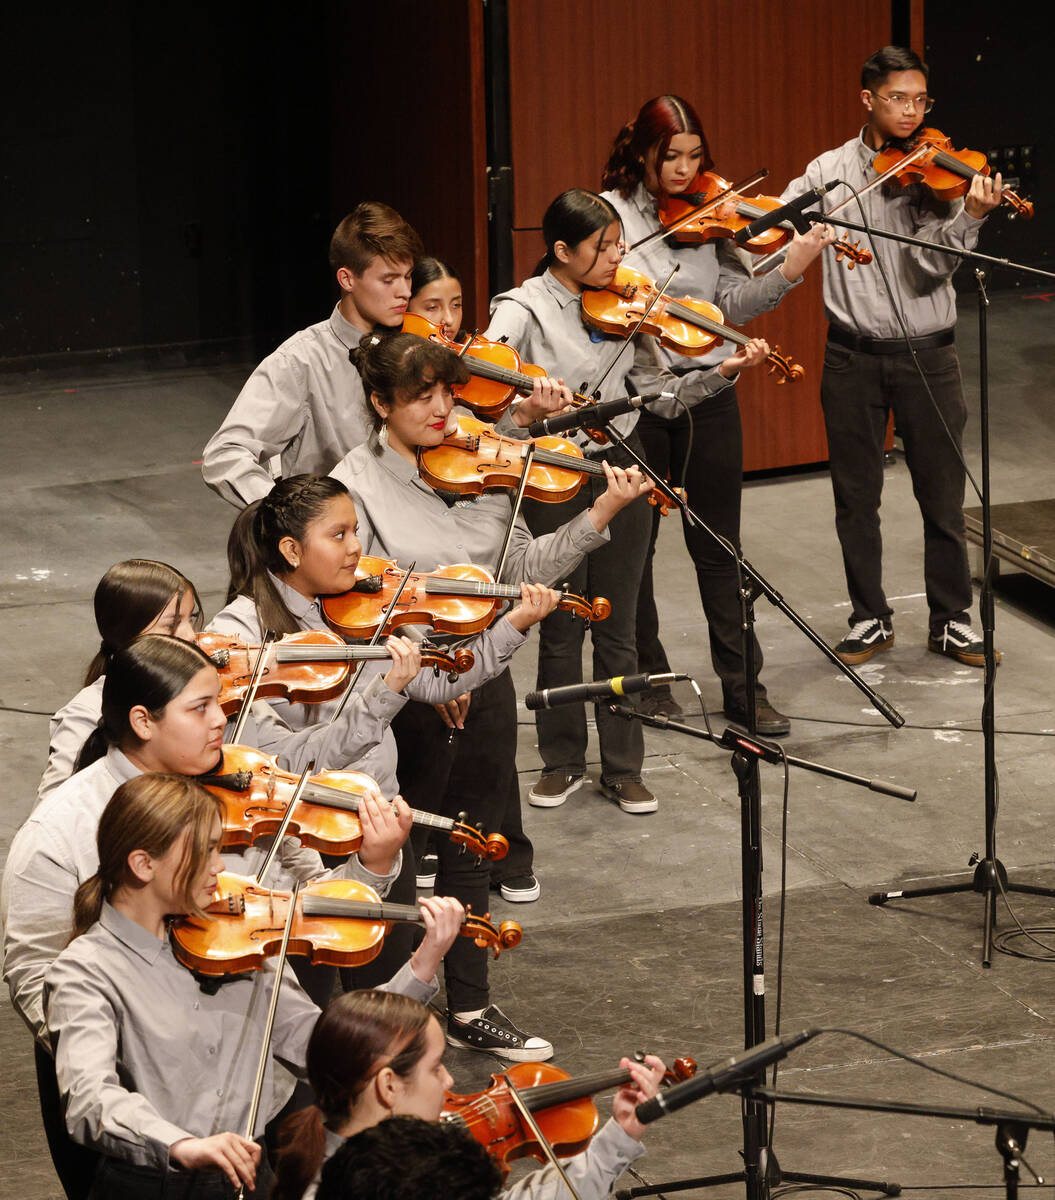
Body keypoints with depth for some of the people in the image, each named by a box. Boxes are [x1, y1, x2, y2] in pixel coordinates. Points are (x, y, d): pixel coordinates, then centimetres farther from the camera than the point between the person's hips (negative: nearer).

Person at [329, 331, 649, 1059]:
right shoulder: (358, 483, -8)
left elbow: (525, 567, 5)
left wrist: (602, 513, -4)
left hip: (484, 682, 5)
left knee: (469, 852, 16)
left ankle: (469, 1006, 27)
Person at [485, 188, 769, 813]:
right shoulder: (523, 311, -8)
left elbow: (661, 393, 6)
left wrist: (724, 372, -8)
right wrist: (520, 413, -40)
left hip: (620, 472, 3)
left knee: (617, 630, 8)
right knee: (561, 630, 8)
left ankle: (624, 768, 17)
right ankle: (564, 762, 23)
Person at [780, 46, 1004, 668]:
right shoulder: (830, 171, 4)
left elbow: (930, 266, -13)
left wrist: (968, 217, -31)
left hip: (926, 353, -2)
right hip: (853, 354, 2)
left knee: (943, 492, 4)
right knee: (856, 494, 8)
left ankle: (952, 620, 16)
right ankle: (870, 619, 21)